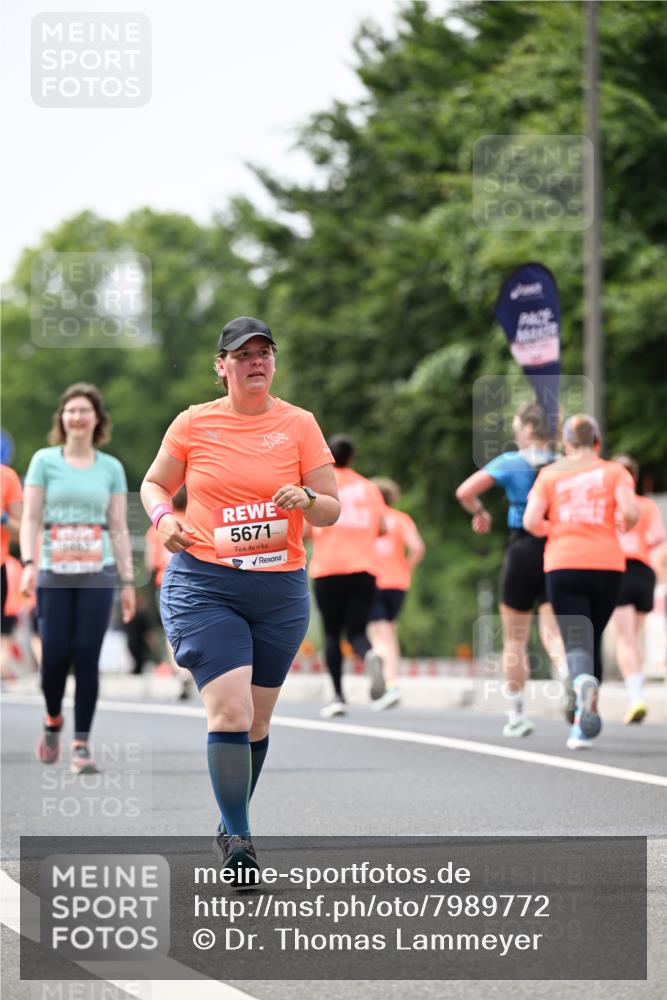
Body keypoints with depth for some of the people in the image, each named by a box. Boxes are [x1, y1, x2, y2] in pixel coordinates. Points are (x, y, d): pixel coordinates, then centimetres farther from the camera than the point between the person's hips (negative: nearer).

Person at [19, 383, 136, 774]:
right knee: (55, 655, -4)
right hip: (54, 574, -1)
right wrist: (28, 563, -11)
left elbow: (119, 528, 10)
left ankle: (82, 744, -1)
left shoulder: (111, 468, 9)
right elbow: (30, 518, 2)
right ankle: (53, 719, 25)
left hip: (97, 574, 1)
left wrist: (128, 581, 5)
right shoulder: (45, 460, 5)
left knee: (87, 657, -6)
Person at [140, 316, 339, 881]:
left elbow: (332, 510, 3)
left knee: (257, 719, 10)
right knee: (229, 711, -17)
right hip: (204, 584, -2)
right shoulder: (194, 424, 2)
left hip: (280, 587, 2)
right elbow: (155, 483, 15)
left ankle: (231, 828, 30)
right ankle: (238, 840, -11)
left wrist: (308, 501, -19)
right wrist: (164, 517, -6)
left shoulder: (299, 425, 3)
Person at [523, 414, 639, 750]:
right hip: (607, 564, 1)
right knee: (593, 639, 15)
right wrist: (623, 527, 14)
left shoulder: (550, 474, 8)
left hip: (563, 564, -1)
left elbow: (531, 521, -3)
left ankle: (584, 681, -41)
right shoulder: (614, 472, 8)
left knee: (575, 640, -5)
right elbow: (631, 512, -8)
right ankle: (582, 725, 14)